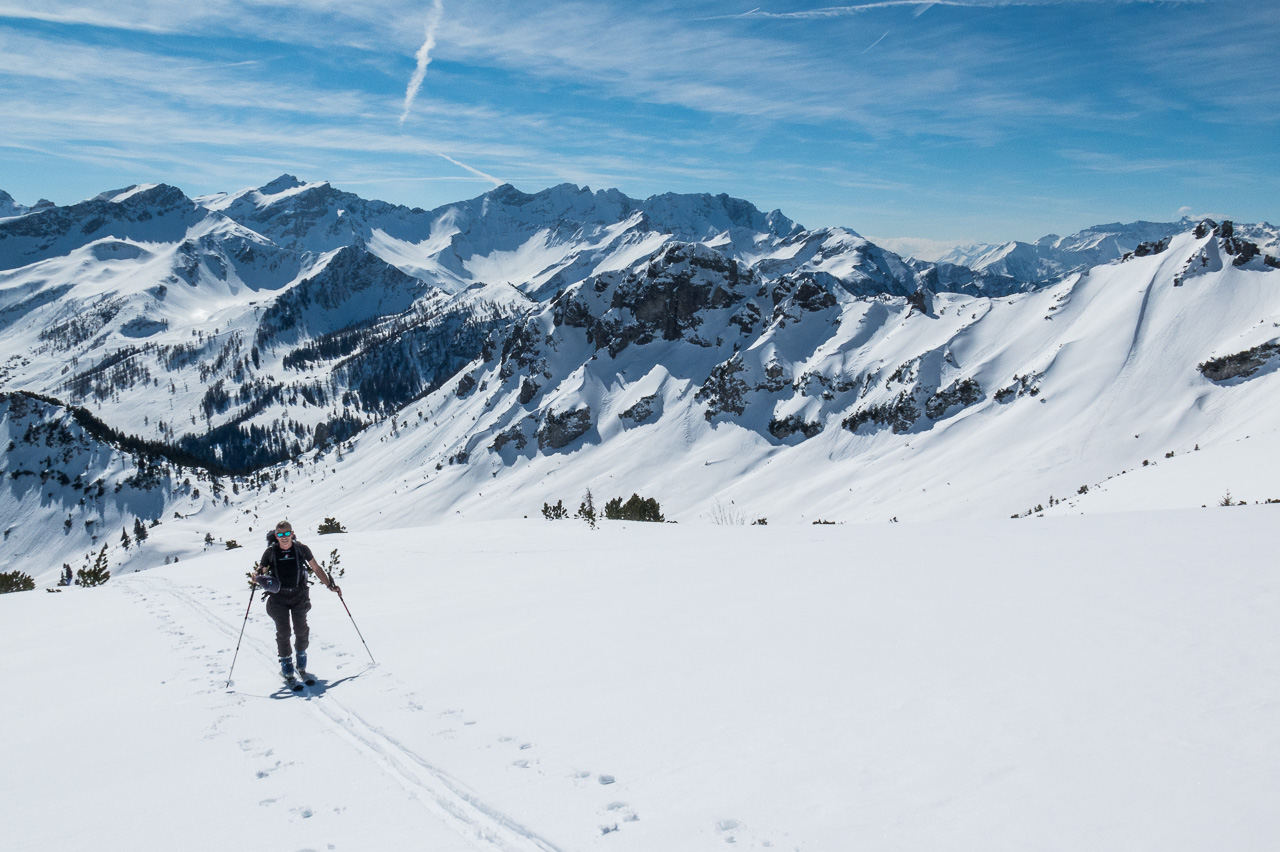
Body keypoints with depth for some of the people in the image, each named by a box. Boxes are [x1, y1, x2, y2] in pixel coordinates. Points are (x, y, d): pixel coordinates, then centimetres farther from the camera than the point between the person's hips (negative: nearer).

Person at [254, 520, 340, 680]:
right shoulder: (271, 552, -4)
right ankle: (285, 661, 19)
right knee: (283, 631, -3)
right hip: (278, 596, 0)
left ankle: (301, 653, 28)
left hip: (299, 595, 0)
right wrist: (259, 578, -24)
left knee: (301, 629, -2)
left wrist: (329, 585, 0)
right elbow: (258, 575, 1)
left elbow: (316, 567, 5)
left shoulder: (301, 548, -4)